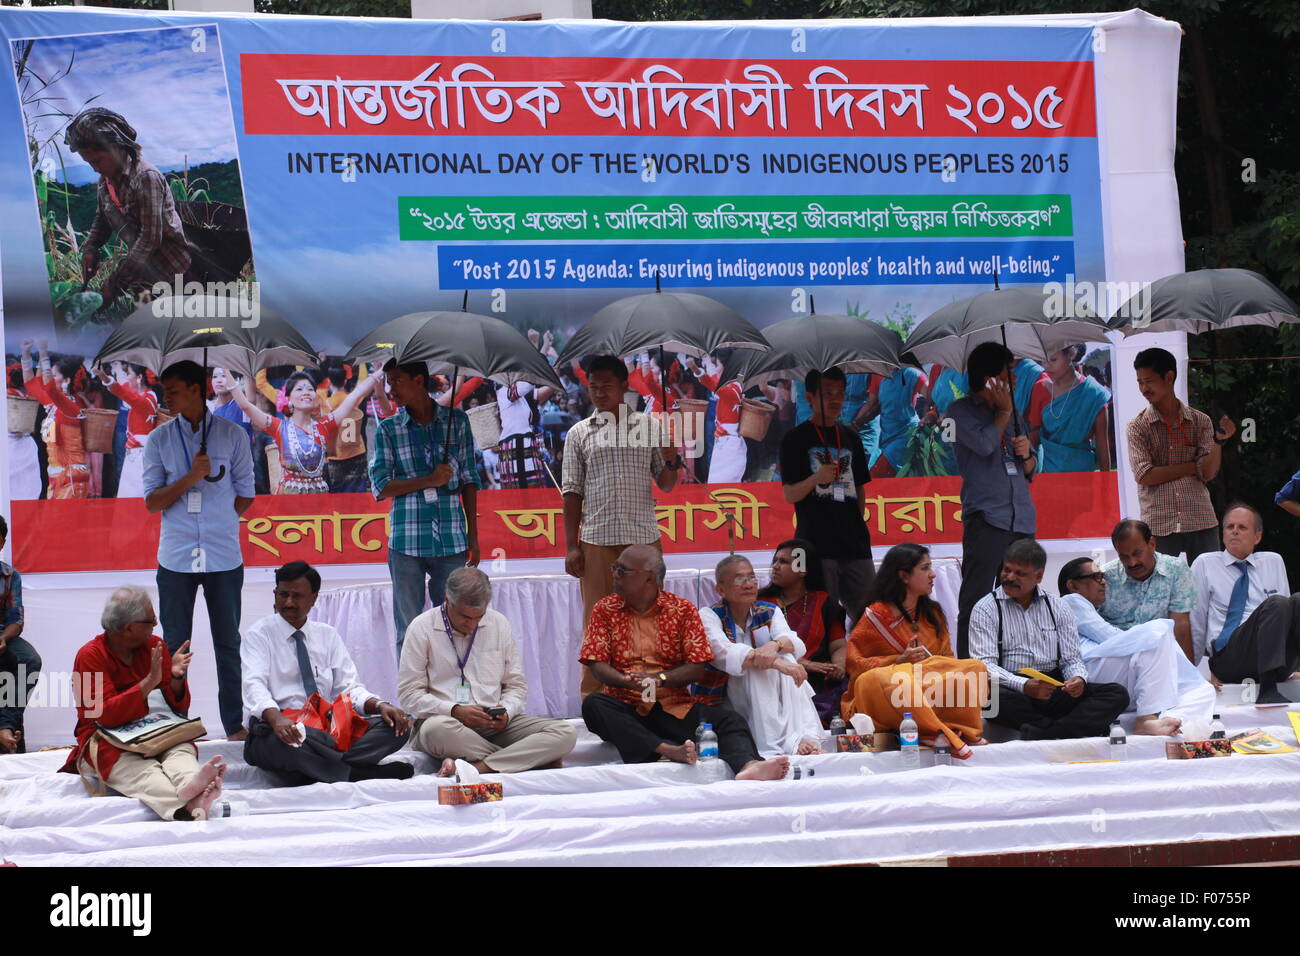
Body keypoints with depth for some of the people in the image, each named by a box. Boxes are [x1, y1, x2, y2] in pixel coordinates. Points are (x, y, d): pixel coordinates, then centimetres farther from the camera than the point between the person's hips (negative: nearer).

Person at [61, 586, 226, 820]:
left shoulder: (155, 646, 10)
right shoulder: (90, 655, -4)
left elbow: (179, 708, 11)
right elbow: (105, 715, -19)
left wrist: (176, 678, -11)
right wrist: (150, 682, -25)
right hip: (105, 741, -4)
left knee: (181, 748, -31)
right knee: (137, 767, -38)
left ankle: (189, 785, -67)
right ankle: (186, 806, -68)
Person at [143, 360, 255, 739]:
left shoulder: (232, 435, 2)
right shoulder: (159, 439, 4)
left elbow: (245, 496, 7)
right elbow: (152, 502, -1)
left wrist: (216, 523, 6)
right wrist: (191, 477, -14)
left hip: (223, 557, -1)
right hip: (176, 558, 1)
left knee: (228, 644, 6)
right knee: (174, 646, 4)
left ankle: (235, 725, 12)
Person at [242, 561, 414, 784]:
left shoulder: (327, 635, 18)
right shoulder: (260, 634, 4)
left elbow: (348, 688, 13)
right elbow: (254, 685, -13)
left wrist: (379, 705, -10)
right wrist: (276, 718, -35)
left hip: (327, 728, 5)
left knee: (397, 726, -17)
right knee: (285, 740, -42)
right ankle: (357, 773, -31)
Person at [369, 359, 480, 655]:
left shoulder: (457, 421, 7)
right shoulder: (388, 429, 6)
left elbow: (469, 480, 9)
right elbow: (380, 486, 0)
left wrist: (473, 536, 5)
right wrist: (430, 480, -11)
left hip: (452, 541, 0)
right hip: (407, 542, 0)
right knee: (409, 630, 3)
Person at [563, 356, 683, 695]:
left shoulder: (649, 426, 9)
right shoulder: (579, 433, 8)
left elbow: (665, 484, 12)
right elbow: (573, 492, 7)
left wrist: (671, 461, -10)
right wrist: (571, 546, 1)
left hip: (644, 538, 1)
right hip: (597, 540, -1)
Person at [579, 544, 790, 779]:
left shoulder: (683, 610, 8)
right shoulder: (605, 610, 9)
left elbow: (697, 669, 1)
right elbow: (597, 665, 0)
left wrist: (658, 678, -18)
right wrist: (628, 681, -21)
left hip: (675, 707, 0)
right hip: (626, 709, 0)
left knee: (728, 719, -26)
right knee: (593, 705, -33)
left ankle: (747, 765, -56)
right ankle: (666, 749, -45)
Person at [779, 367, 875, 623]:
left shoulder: (851, 438, 17)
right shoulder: (796, 438, 2)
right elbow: (789, 494, -4)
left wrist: (859, 525, 16)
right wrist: (816, 479, -22)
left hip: (855, 544, 5)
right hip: (817, 545, -5)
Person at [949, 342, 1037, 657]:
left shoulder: (1014, 415, 22)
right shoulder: (962, 410, 4)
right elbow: (984, 444, -14)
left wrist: (1026, 454, 2)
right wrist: (1004, 412, 2)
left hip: (1021, 520, 6)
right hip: (986, 517, -6)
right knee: (976, 598, -10)